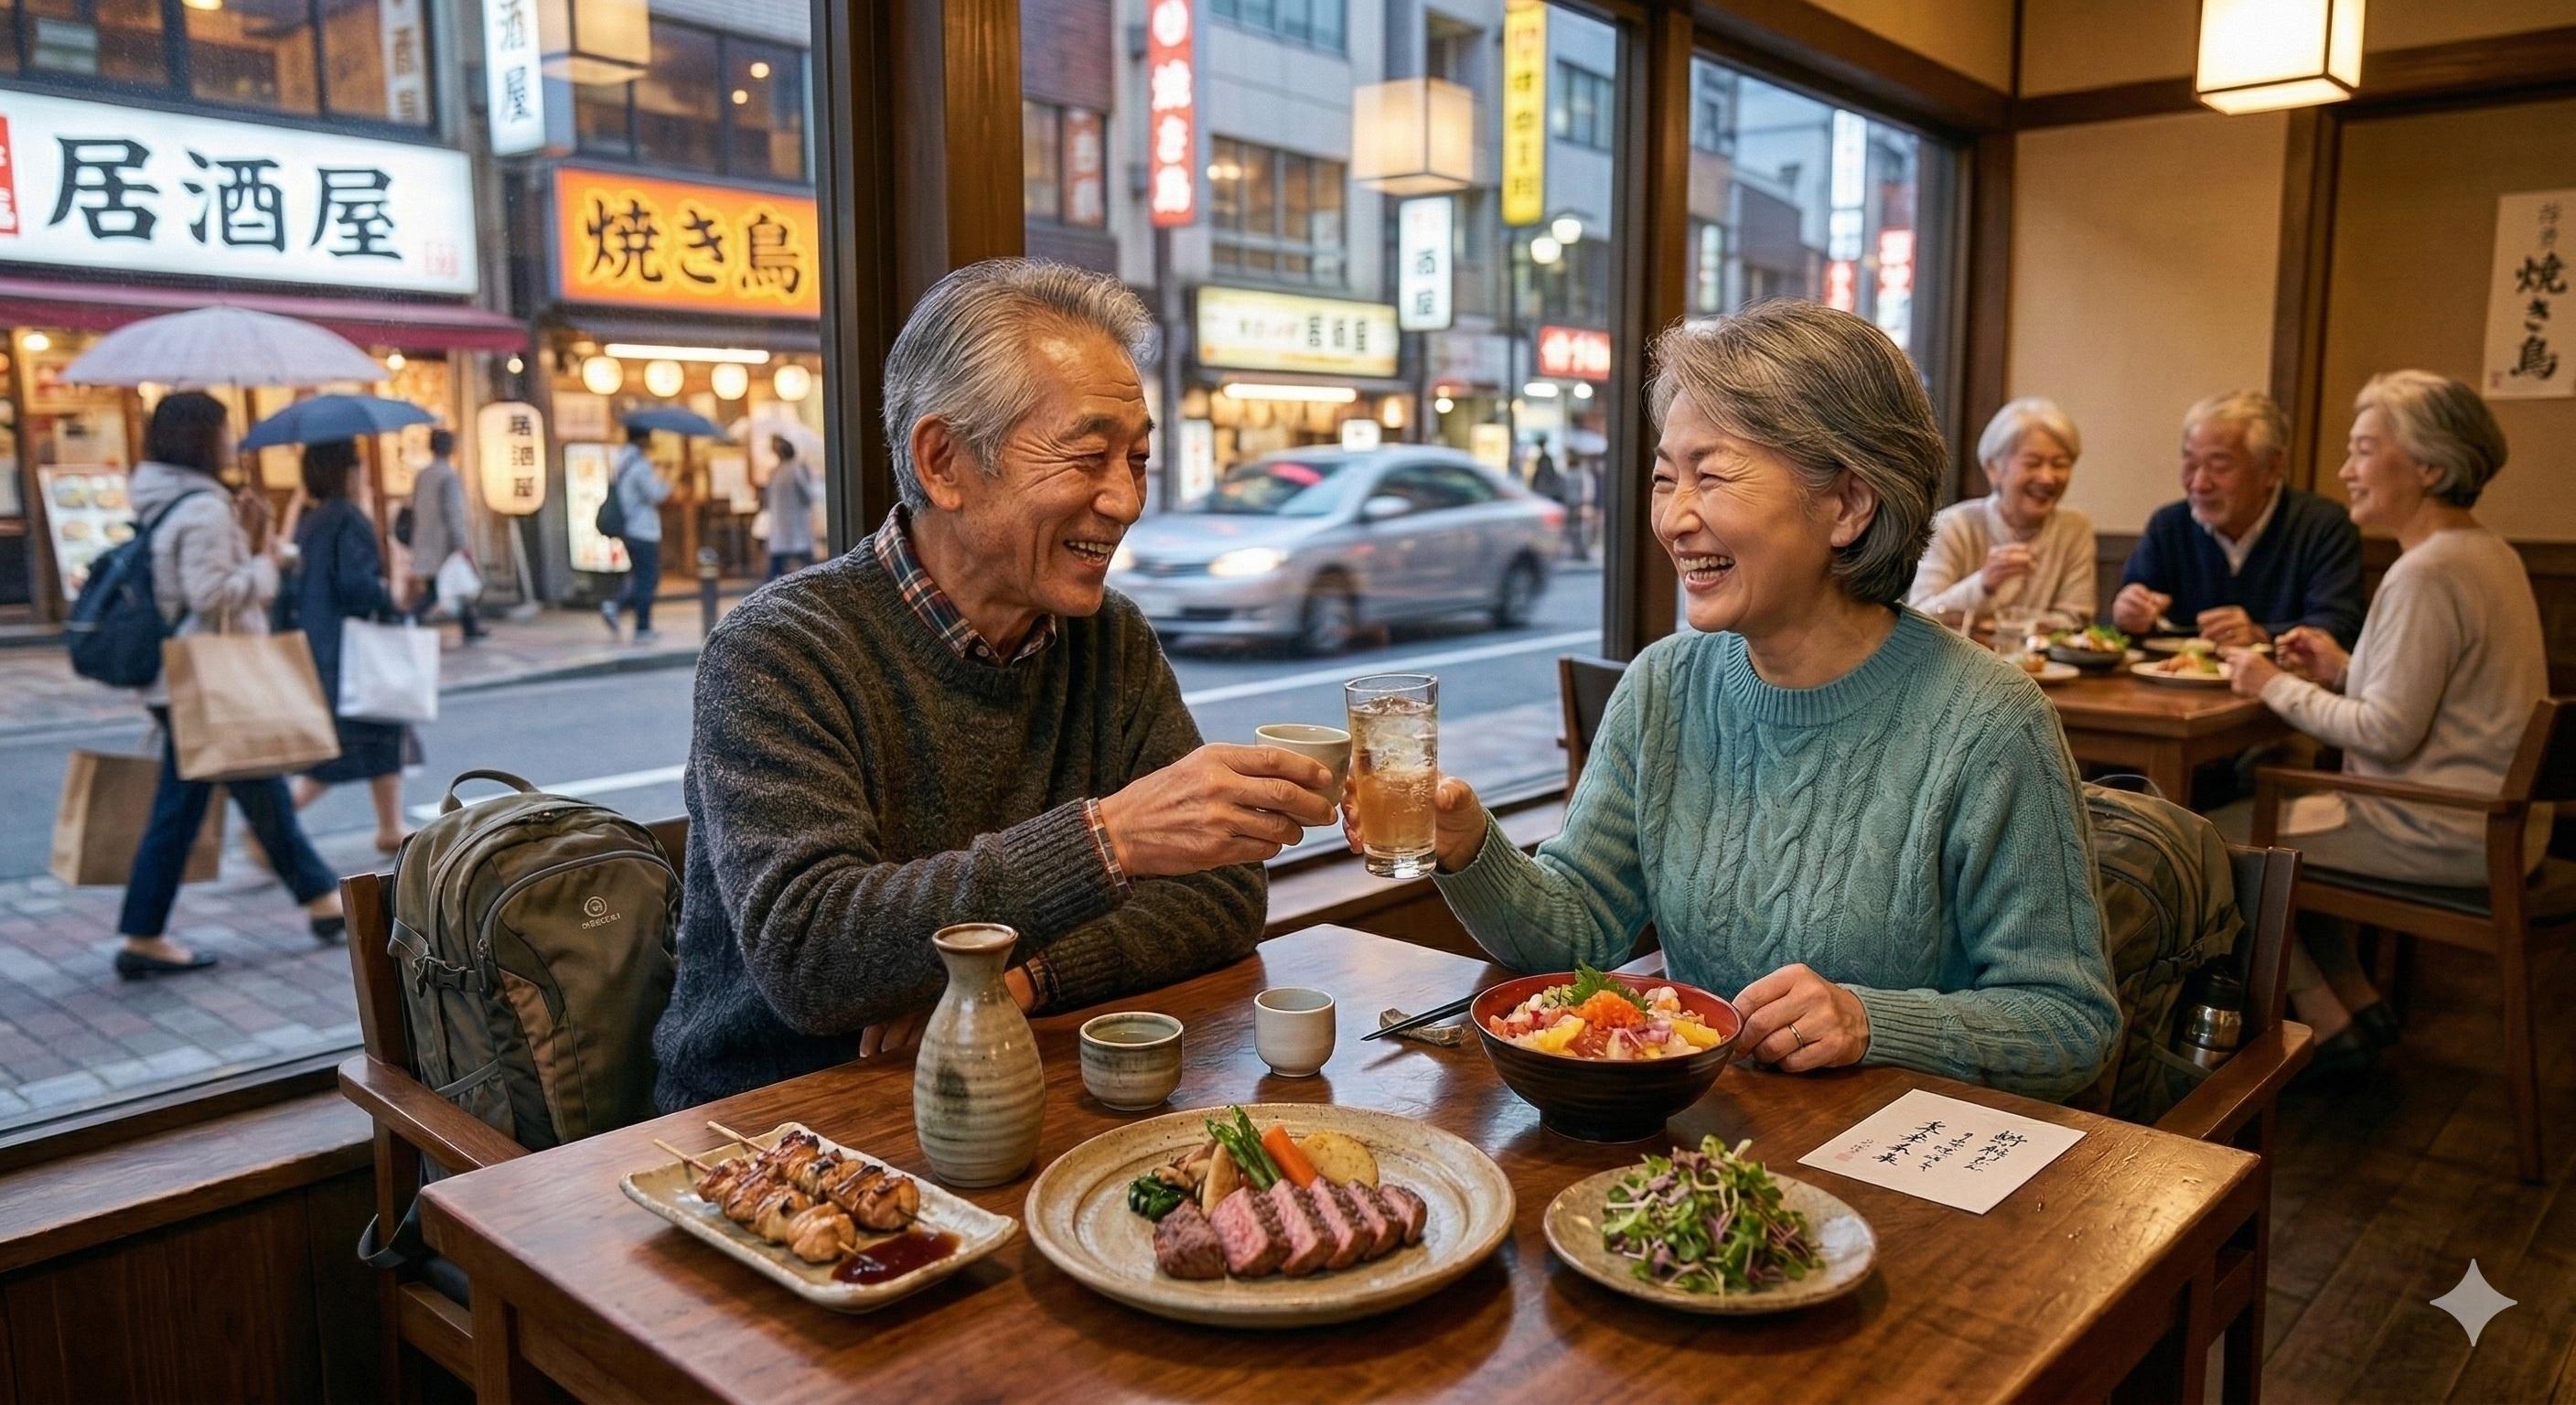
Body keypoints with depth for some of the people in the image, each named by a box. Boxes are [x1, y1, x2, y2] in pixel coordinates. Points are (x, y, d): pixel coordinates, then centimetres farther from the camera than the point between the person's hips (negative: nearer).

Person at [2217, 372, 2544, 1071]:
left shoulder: (2427, 575, -22)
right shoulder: (2490, 553, 10)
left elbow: (2387, 734, -23)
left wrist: (2277, 686, -12)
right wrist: (2344, 670, 7)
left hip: (2447, 835, -10)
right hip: (2496, 821, 10)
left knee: (2219, 837, -2)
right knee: (2269, 813, 20)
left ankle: (2329, 1025, 10)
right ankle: (2363, 1007, 22)